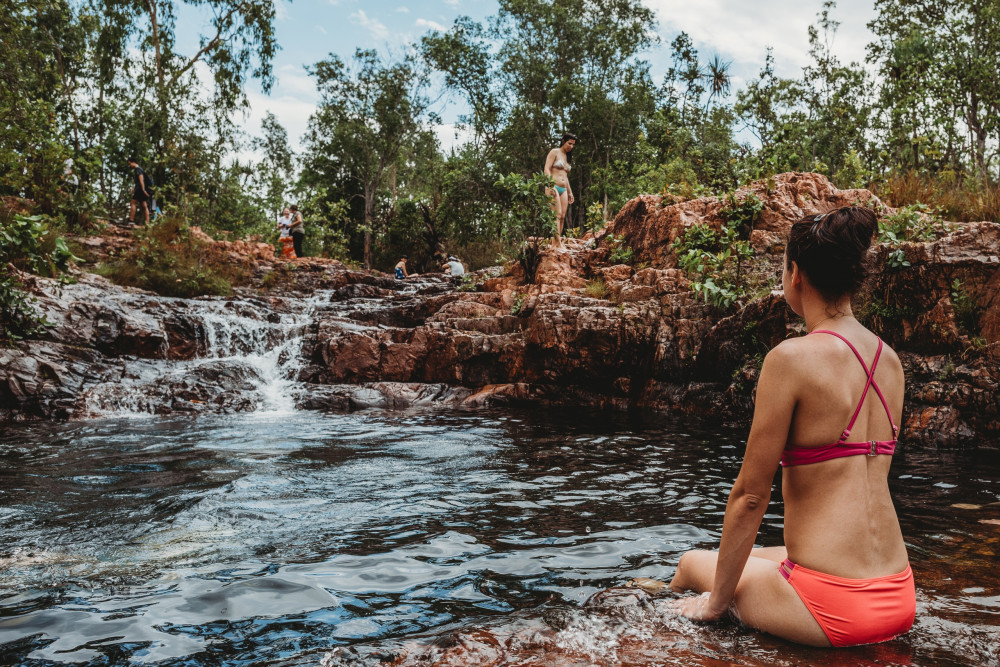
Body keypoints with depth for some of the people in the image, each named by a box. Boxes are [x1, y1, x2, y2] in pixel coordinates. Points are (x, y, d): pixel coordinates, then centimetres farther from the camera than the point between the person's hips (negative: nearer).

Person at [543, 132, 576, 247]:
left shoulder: (567, 156, 23)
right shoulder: (554, 152, 0)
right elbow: (547, 169, -10)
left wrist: (570, 192, 24)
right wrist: (550, 186, -21)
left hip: (563, 189, 8)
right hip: (554, 187, -8)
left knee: (562, 216, 0)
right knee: (557, 214, -17)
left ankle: (556, 243, 1)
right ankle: (558, 242, -23)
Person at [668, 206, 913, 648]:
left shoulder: (792, 358, -17)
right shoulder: (890, 360, 5)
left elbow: (751, 494, -14)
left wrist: (716, 601, -1)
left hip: (830, 609, -7)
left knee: (692, 565, 20)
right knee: (760, 555, 33)